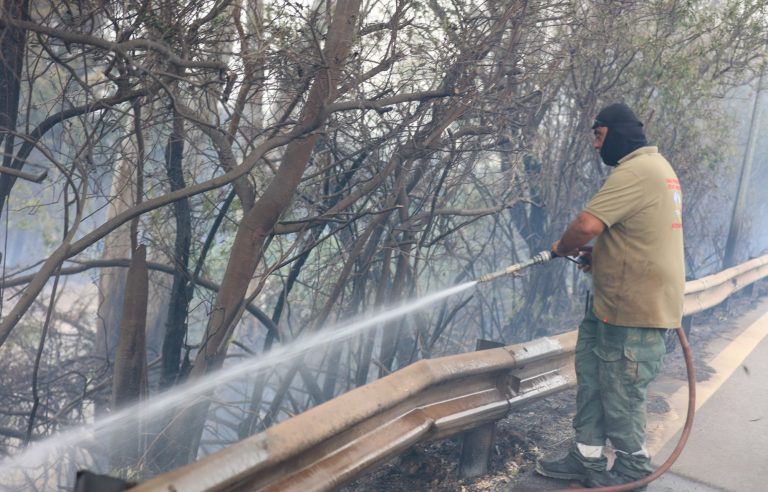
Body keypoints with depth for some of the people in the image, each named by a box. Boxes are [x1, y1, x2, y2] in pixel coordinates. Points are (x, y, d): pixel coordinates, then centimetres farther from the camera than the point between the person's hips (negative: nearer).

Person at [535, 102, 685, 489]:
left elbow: (587, 224, -28)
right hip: (620, 300, 11)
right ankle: (586, 457, 25)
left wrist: (562, 248, -7)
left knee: (620, 391, 3)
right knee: (592, 375, 15)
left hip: (635, 308, -11)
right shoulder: (654, 165, 16)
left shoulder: (635, 171, -20)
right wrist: (598, 254, 12)